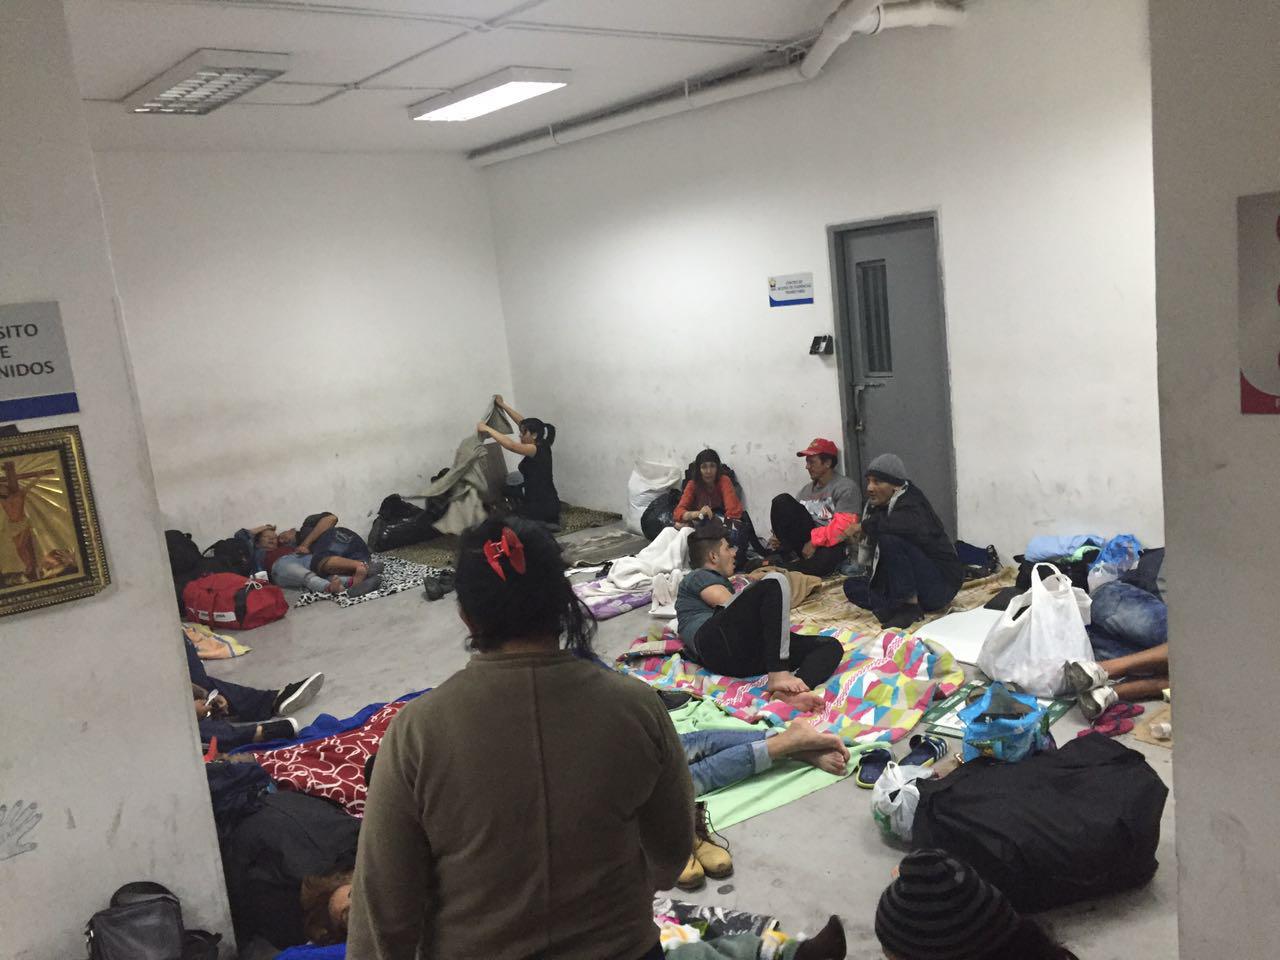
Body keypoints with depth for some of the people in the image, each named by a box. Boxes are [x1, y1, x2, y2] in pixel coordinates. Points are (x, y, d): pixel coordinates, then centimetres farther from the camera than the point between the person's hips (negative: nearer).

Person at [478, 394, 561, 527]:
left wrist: (487, 429, -24)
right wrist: (503, 405, 14)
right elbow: (522, 422, 12)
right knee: (509, 491, 22)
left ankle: (545, 523, 2)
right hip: (547, 501, 8)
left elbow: (510, 445, -31)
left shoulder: (536, 450, -18)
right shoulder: (541, 445, 5)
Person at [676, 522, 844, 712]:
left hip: (744, 656, 8)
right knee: (775, 582, -24)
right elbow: (729, 604, 4)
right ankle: (778, 674, -39)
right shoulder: (698, 576, 20)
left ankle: (790, 692, -43)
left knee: (832, 645, -7)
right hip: (716, 642, -7)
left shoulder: (721, 583, 44)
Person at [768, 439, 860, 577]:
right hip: (807, 541, 6)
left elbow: (843, 526, -18)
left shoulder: (845, 487, -5)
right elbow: (791, 519, 18)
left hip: (831, 545, -6)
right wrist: (779, 538, -2)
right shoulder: (806, 490, 17)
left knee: (819, 562, -44)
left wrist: (814, 542, -18)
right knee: (782, 501, -13)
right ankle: (789, 555, -19)